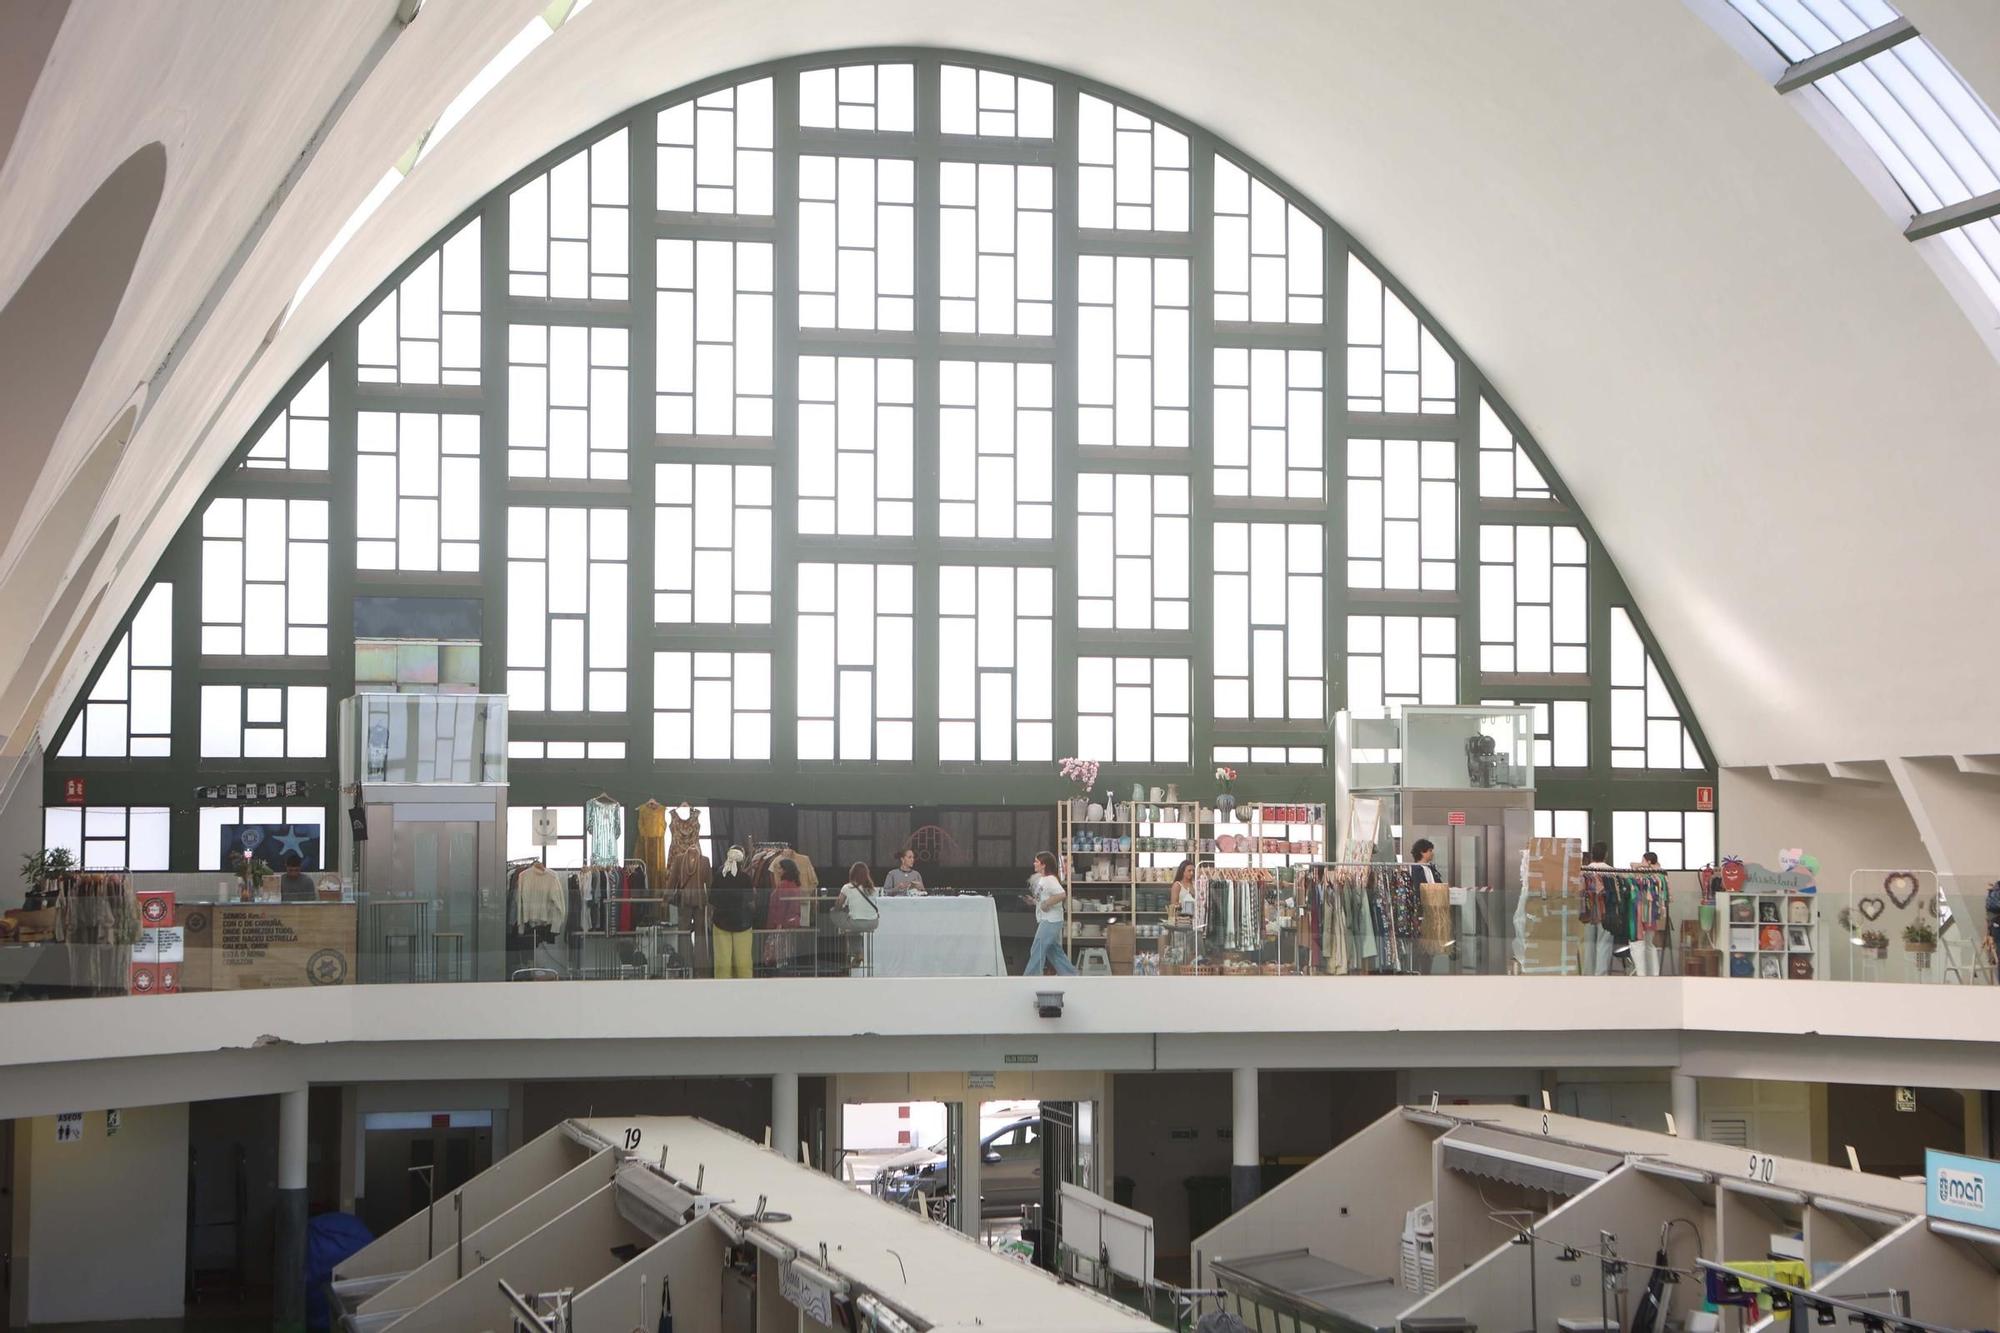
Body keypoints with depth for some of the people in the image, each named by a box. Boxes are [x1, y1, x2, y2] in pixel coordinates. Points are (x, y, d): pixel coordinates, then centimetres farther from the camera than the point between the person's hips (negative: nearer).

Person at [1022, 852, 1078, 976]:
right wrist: (1033, 901, 6)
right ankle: (1070, 975, 19)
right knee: (1055, 950, 14)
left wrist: (1046, 904, -25)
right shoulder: (1040, 879, 14)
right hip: (1046, 920, 10)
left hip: (1050, 921, -10)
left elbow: (1062, 894, -31)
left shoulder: (1050, 880, -17)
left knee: (1037, 950, -6)